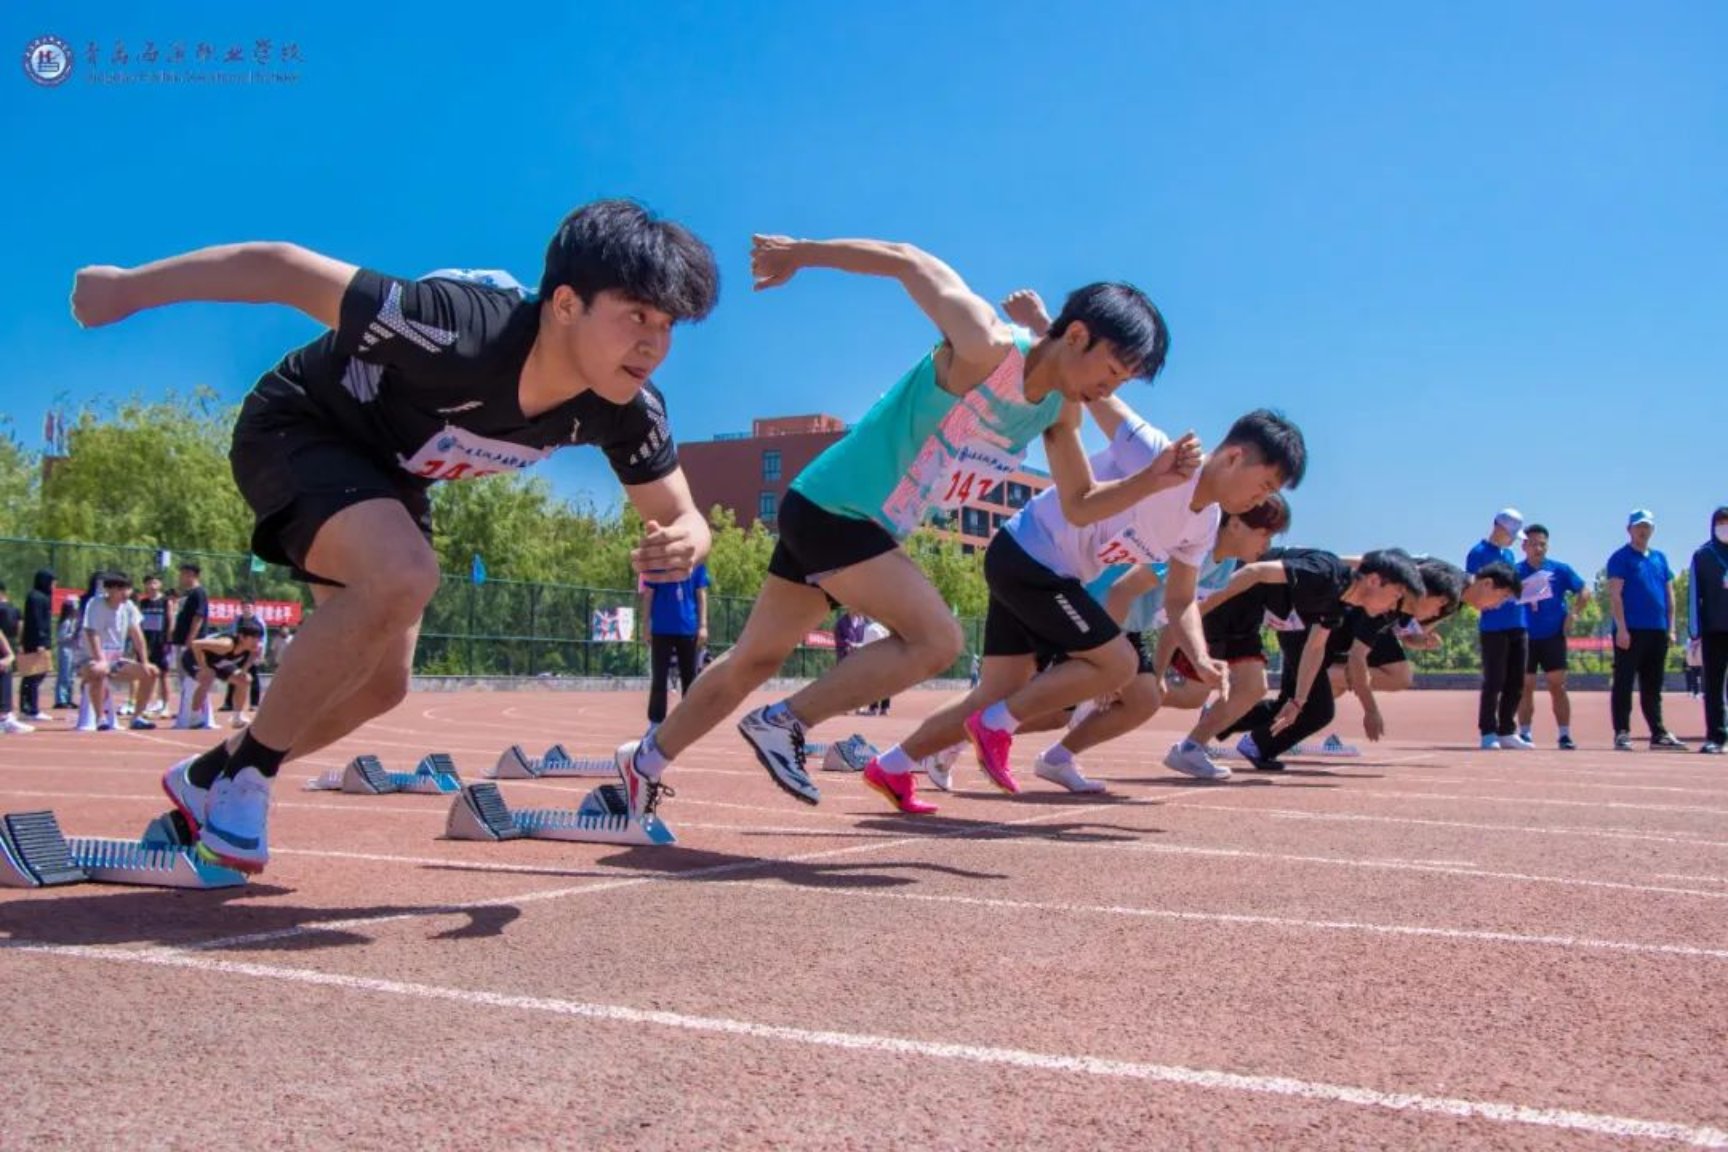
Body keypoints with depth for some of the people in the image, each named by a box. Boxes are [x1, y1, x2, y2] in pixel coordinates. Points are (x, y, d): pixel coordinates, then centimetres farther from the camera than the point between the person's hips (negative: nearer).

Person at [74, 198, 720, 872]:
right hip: (293, 429, -7)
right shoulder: (465, 330, -40)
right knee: (403, 576, -34)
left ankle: (211, 776, 34)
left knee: (382, 685, 10)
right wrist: (128, 288, -22)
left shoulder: (626, 411, -22)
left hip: (386, 474, 7)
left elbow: (679, 513, -10)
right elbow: (280, 268, -32)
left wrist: (682, 545, -36)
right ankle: (244, 772, -13)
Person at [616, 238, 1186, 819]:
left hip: (851, 521, 9)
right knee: (937, 640, -18)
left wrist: (1152, 477, -7)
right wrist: (798, 253, -5)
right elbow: (909, 260, -14)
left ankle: (645, 760, 31)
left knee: (756, 658, 16)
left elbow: (1079, 505, 10)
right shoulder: (985, 348, -23)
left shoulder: (1061, 410, 2)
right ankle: (782, 723, -7)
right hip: (832, 505, -9)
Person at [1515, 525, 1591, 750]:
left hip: (1553, 636, 0)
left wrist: (1573, 614, -5)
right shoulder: (1516, 571, 1)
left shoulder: (1560, 569, 3)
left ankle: (1565, 735, -1)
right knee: (1525, 687, 5)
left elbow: (1585, 591, 7)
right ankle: (1524, 733, 12)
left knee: (1558, 686, -2)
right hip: (1525, 638, 0)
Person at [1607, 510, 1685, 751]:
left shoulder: (1660, 558, 17)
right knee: (1624, 683, -5)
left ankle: (1658, 733, 15)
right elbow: (1615, 595, -9)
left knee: (1653, 686, 11)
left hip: (1658, 631, 6)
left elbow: (1669, 594, 19)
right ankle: (1622, 733, -4)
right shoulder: (1621, 558, -1)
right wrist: (1621, 628, -17)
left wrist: (1671, 628, 12)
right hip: (1630, 631, -6)